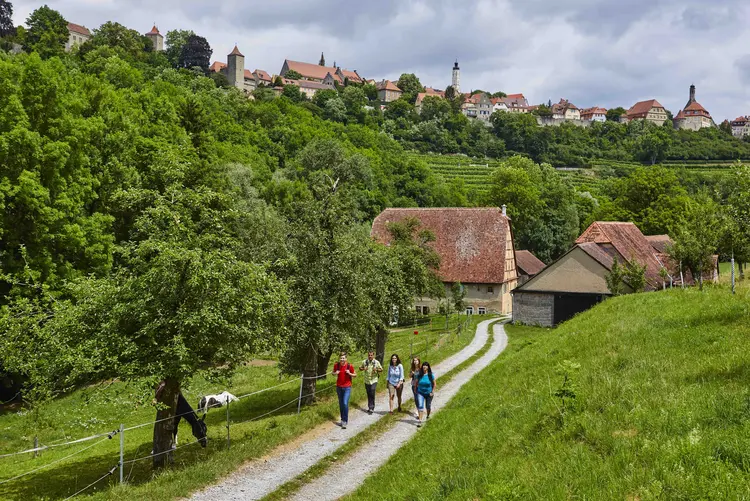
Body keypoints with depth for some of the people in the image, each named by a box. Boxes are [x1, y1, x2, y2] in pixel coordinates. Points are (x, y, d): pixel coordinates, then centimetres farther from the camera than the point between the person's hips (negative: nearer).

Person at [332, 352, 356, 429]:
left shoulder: (350, 366, -12)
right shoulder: (336, 365, -5)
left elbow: (355, 375, 1)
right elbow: (333, 372, 12)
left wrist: (349, 373, -19)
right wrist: (335, 373, -11)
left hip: (347, 387, -3)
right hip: (339, 387, 3)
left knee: (345, 403, -15)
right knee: (341, 404, 12)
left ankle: (345, 421, -8)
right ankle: (343, 419, 26)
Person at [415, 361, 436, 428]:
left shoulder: (430, 375, -10)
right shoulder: (419, 375, -7)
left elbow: (434, 384, -1)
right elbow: (416, 383, 6)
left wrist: (432, 392, -6)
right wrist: (416, 391, 2)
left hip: (428, 393, 0)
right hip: (420, 393, 0)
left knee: (428, 406, 15)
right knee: (420, 406, -14)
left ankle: (428, 416, 46)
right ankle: (420, 421, -16)